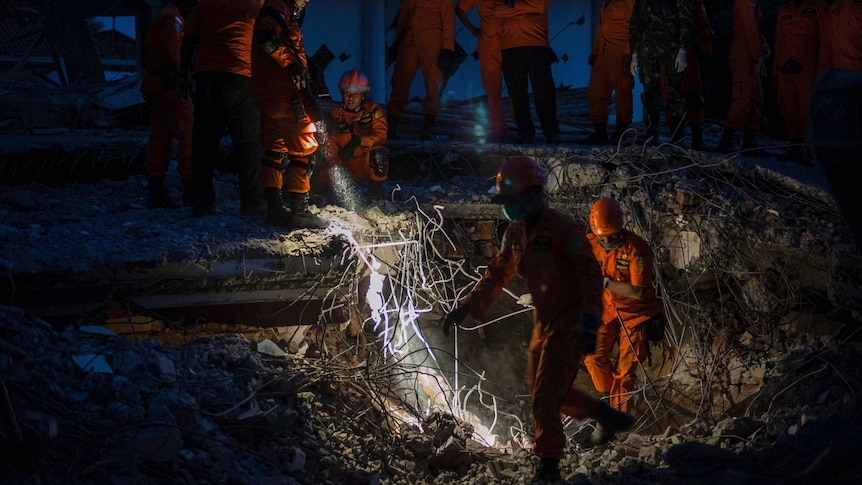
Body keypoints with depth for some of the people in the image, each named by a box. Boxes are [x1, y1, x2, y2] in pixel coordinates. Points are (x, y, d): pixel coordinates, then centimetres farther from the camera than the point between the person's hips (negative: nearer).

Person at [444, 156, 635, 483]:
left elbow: (591, 276, -24)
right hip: (543, 321, 9)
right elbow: (496, 275, 13)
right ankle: (607, 417, 32)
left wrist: (589, 323, -34)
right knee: (539, 387, 17)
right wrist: (465, 308, 5)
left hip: (568, 323, -9)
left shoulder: (562, 229, -21)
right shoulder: (516, 232, 4)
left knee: (545, 396, -7)